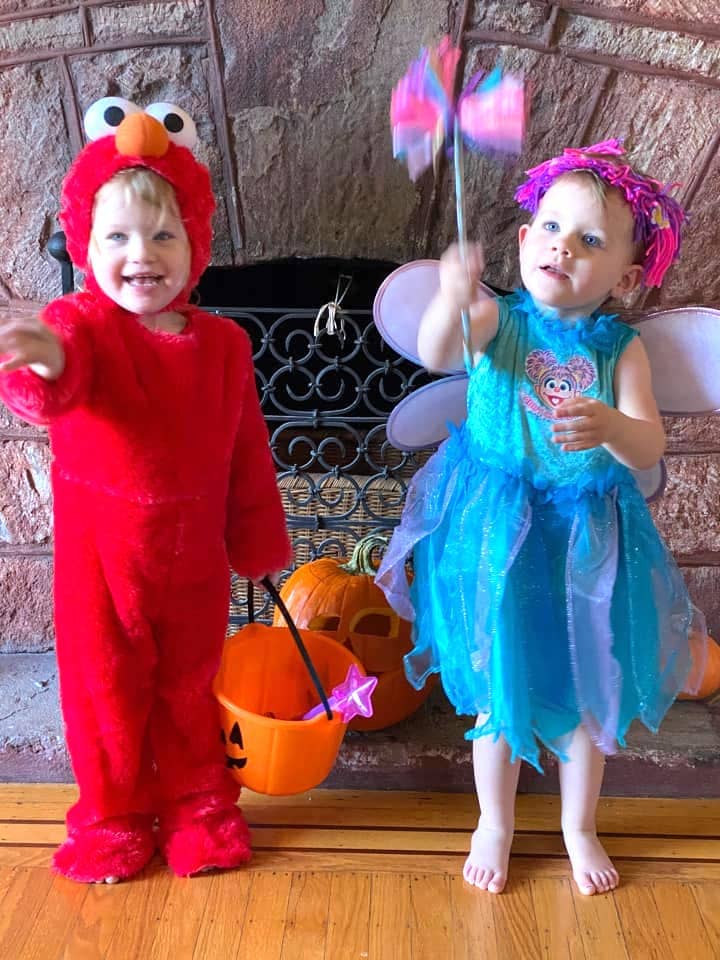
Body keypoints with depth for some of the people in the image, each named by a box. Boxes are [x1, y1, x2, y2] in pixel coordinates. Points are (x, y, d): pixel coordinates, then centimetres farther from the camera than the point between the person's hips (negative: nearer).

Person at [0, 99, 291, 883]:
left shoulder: (221, 344, -4)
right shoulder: (78, 324, -13)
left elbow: (246, 454, 3)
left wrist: (258, 545, 9)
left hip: (194, 553, 2)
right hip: (100, 551, -2)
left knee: (190, 685, 18)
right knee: (105, 687, 12)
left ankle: (198, 803, 39)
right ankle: (112, 816, 34)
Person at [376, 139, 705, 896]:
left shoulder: (620, 348, -6)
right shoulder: (498, 320, -9)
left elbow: (649, 449, -16)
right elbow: (436, 354, -31)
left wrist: (609, 425, -38)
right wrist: (451, 299, -52)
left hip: (586, 540, 2)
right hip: (496, 534, -1)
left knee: (586, 690, 16)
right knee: (497, 689, 13)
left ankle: (578, 827, 42)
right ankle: (494, 824, 38)